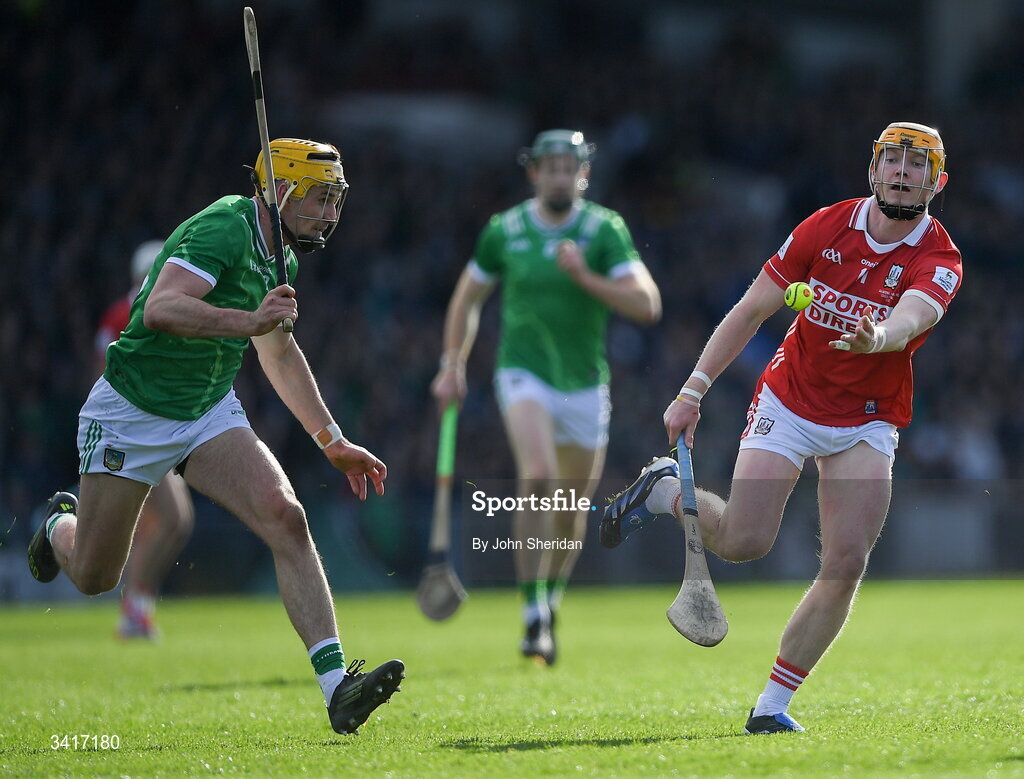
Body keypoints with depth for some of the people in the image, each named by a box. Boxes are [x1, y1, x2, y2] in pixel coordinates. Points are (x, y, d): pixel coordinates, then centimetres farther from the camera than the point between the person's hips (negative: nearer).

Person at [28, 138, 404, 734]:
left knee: (286, 518, -19)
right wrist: (249, 320, -47)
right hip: (133, 411, -7)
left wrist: (334, 443, 25)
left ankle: (336, 685, -26)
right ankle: (61, 525, 43)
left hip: (212, 412, 7)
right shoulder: (224, 229, -21)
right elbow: (159, 309, -37)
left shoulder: (280, 259, 7)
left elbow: (280, 354, 24)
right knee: (94, 577, 5)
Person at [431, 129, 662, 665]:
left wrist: (584, 276, -22)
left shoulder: (604, 229, -5)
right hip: (524, 375, -1)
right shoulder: (504, 230, -1)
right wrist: (452, 365, 6)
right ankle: (533, 616, -24)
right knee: (538, 478, -27)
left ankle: (550, 603, 38)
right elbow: (468, 297, 14)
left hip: (585, 385, 1)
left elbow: (647, 305, -13)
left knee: (571, 512, 11)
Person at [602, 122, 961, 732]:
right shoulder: (826, 228, -8)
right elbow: (751, 311, -2)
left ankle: (772, 706, 0)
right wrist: (693, 391, -8)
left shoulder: (939, 260, -13)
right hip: (789, 401, 0)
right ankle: (664, 490, 17)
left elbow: (911, 317, -37)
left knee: (847, 565, -12)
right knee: (743, 542, -15)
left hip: (868, 423, 0)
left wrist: (878, 336, -61)